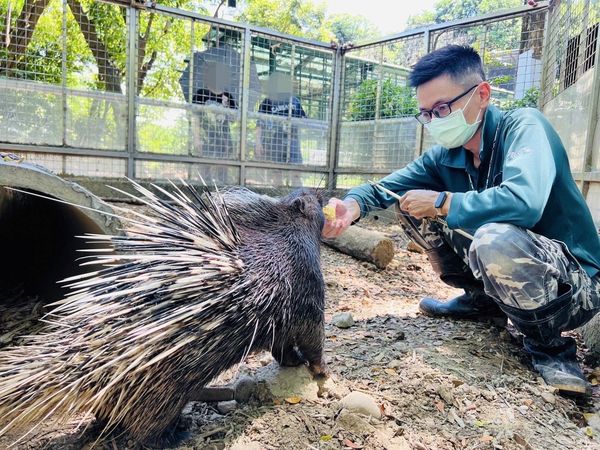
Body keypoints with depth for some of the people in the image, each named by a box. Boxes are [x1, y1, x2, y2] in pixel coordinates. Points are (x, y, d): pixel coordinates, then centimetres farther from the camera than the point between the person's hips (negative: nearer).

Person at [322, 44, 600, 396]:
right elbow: (386, 187, -4)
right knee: (412, 206, 1)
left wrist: (441, 203, -25)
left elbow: (524, 201, -38)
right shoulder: (444, 156, -2)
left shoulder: (523, 126, -20)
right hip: (511, 267, 7)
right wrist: (352, 206, -26)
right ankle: (481, 300, 12)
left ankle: (551, 345, -9)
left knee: (494, 239, -39)